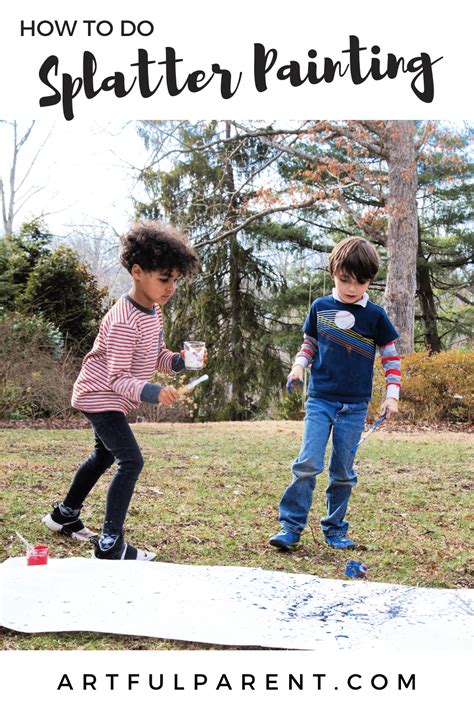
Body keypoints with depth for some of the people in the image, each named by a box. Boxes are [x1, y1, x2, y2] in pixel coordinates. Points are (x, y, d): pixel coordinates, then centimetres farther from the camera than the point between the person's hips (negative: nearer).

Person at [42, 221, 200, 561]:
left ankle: (65, 515, 45)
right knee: (131, 462, -18)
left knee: (104, 456, 25)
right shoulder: (124, 322, -30)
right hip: (101, 396, -10)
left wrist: (178, 361, -15)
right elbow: (118, 379, -30)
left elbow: (157, 357, 6)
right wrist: (151, 392, -47)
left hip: (110, 398, 10)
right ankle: (110, 544, -11)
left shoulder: (153, 311, -1)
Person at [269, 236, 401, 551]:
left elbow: (391, 357, 8)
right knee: (308, 463, -11)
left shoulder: (375, 316, 1)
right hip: (320, 399, 0)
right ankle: (291, 526, -3)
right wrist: (298, 367, -2)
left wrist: (392, 394, -1)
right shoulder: (320, 308, 4)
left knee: (343, 471, 6)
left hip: (355, 406, 0)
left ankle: (335, 529, 20)